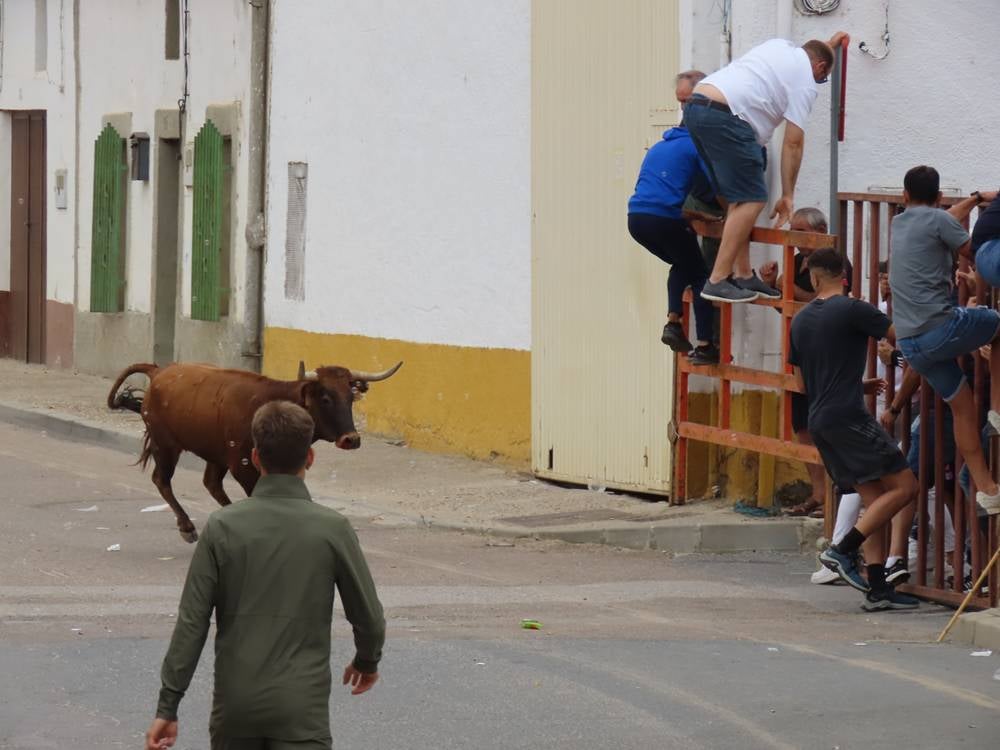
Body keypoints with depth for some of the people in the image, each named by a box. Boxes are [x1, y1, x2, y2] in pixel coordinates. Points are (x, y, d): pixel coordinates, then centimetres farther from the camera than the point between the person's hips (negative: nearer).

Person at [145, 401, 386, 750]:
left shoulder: (223, 527, -3)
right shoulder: (332, 529, -6)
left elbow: (192, 623, -4)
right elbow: (368, 617, 2)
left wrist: (168, 706, 1)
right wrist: (367, 661, 25)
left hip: (235, 704, 2)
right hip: (301, 708, -2)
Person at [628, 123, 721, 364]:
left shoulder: (658, 147, 28)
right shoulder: (696, 146, 8)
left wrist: (701, 216, 36)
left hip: (636, 218, 6)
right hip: (664, 220, -6)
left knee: (682, 266, 28)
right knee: (699, 275, 10)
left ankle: (673, 323, 10)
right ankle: (704, 347, 3)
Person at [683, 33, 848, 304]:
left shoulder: (781, 47, 25)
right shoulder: (805, 82, 3)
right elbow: (793, 142, 1)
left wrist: (829, 45, 64)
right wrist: (788, 195, 6)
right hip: (725, 116, -9)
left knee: (740, 198, 16)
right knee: (751, 199, -8)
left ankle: (743, 274, 13)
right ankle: (718, 281, -12)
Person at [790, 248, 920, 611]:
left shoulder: (800, 320, 14)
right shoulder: (853, 310, -8)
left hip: (819, 421, 8)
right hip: (849, 417, -8)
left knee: (874, 498, 10)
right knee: (904, 487, -6)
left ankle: (878, 588, 2)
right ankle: (843, 550, -12)